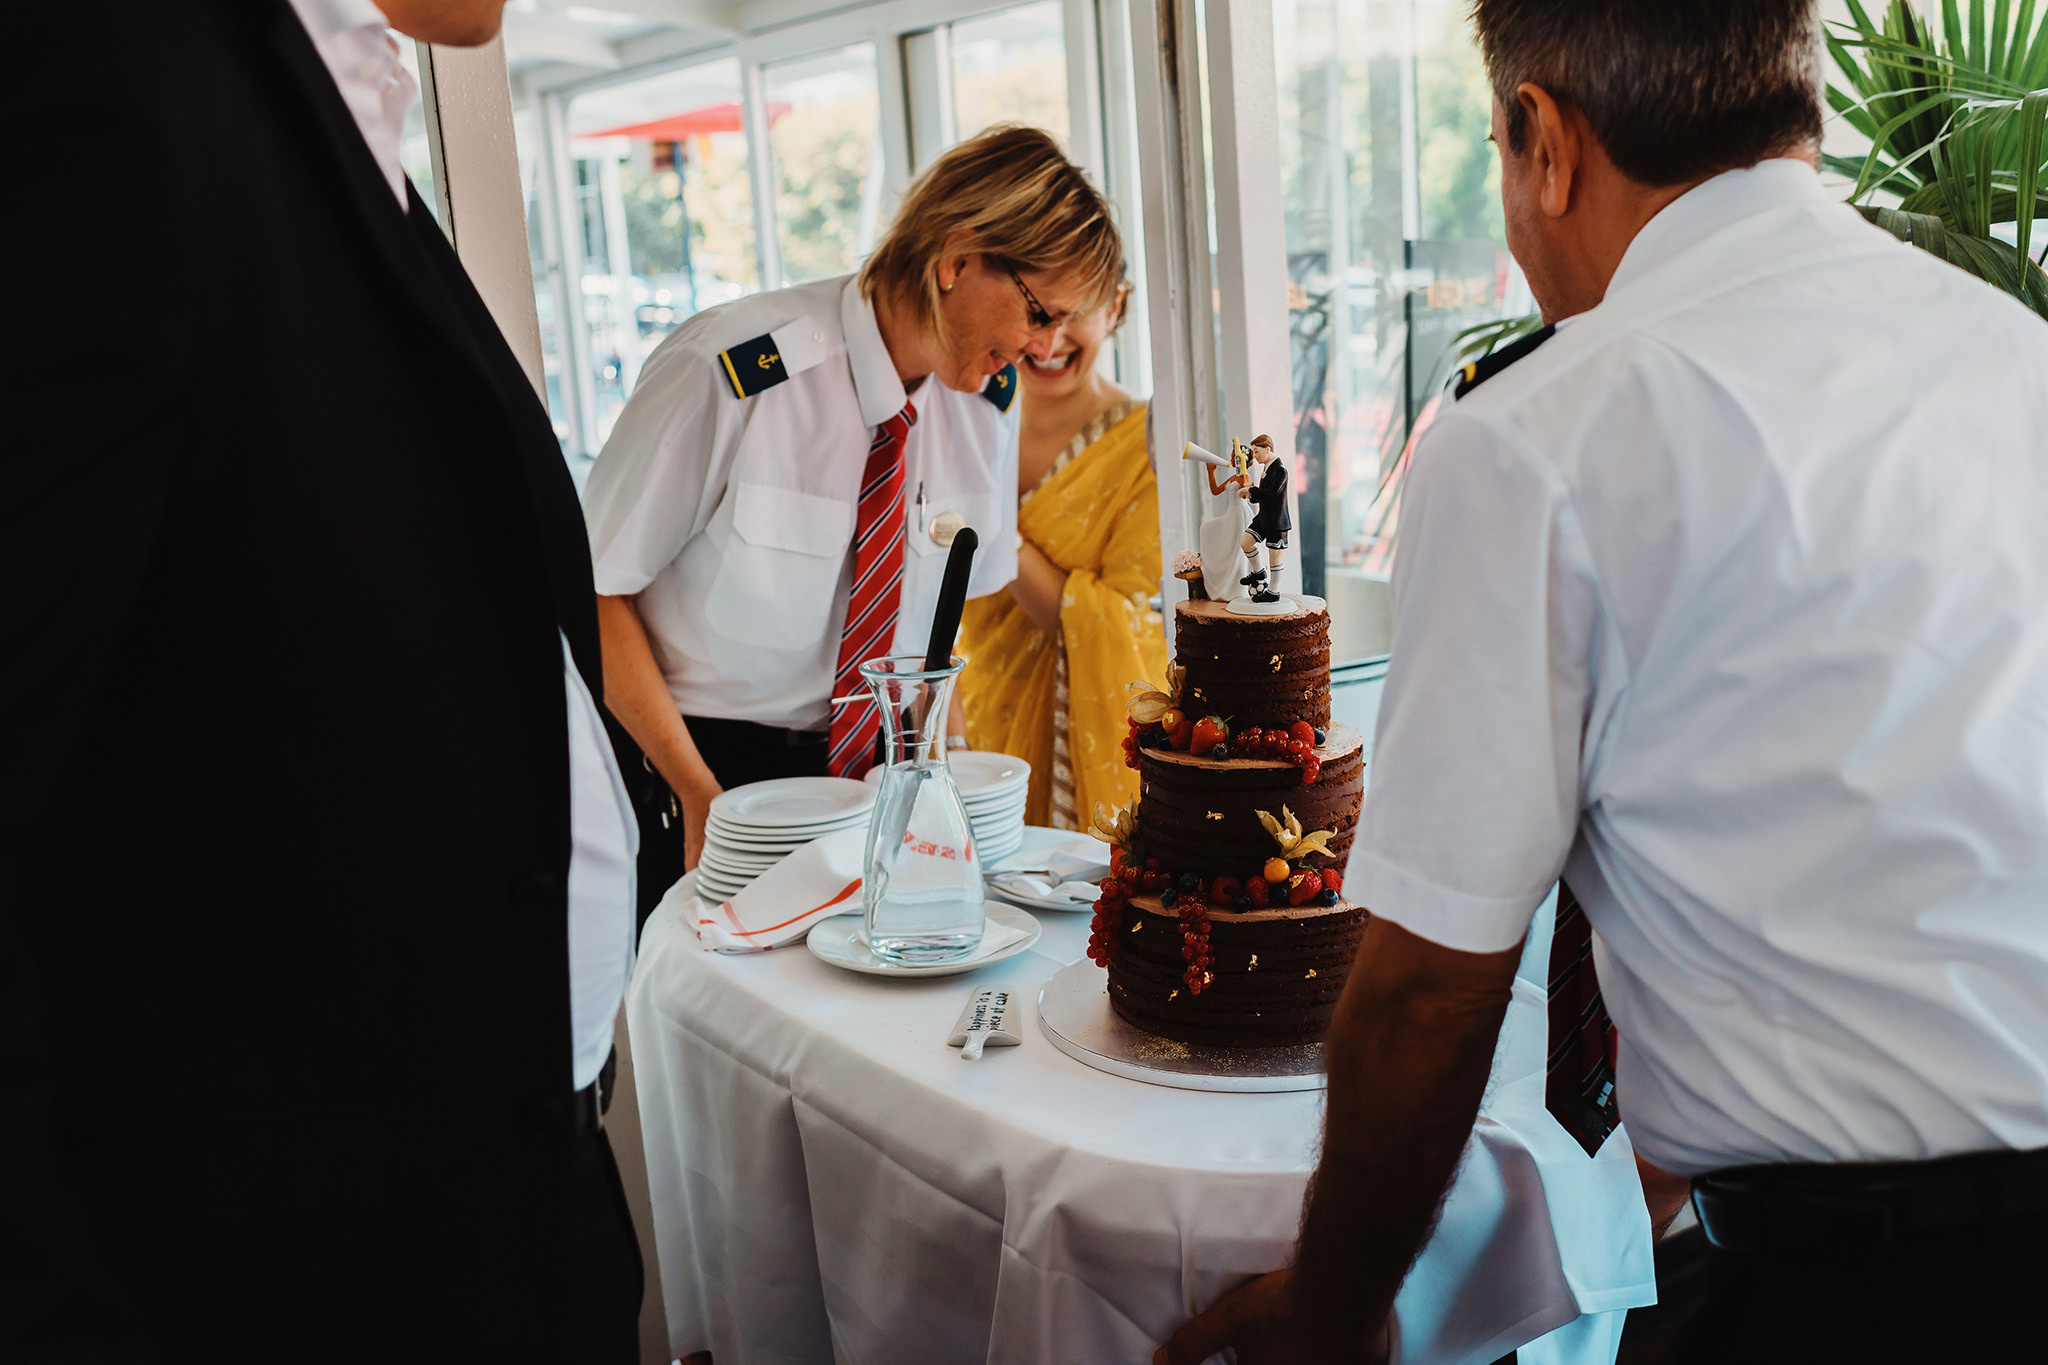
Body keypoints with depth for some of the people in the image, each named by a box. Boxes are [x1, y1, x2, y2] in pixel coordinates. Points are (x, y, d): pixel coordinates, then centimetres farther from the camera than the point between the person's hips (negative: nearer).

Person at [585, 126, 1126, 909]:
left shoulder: (990, 401, -3)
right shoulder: (731, 372, -22)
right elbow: (598, 589, -15)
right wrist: (701, 794, -17)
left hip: (871, 772, 5)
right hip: (687, 765, -4)